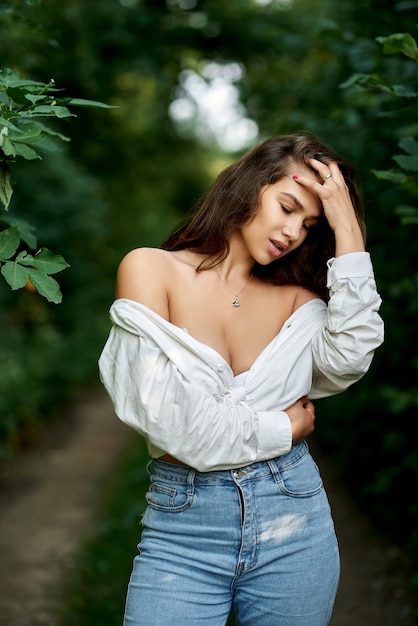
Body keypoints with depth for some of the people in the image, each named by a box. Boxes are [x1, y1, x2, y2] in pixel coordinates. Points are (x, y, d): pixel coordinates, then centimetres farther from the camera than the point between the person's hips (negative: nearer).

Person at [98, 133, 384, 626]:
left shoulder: (297, 298, 6)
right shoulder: (152, 269, -5)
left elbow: (347, 361, -15)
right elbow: (161, 411, -14)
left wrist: (347, 230, -13)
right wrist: (281, 430, -4)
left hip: (294, 517, 3)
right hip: (183, 527, -3)